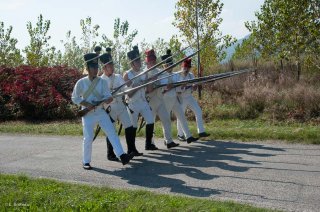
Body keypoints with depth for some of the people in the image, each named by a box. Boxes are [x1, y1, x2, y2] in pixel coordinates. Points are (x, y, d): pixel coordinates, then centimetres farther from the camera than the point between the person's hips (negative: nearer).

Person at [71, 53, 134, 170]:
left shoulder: (102, 81, -1)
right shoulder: (81, 83, -6)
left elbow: (107, 96, -7)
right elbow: (74, 98, -1)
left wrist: (108, 99, -31)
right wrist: (86, 104, -15)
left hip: (101, 112, 2)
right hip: (88, 114, -2)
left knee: (112, 132, -7)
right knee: (88, 138, -1)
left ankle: (122, 156, -10)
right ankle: (86, 162, 15)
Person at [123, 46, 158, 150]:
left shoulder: (143, 73, 6)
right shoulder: (127, 75, -9)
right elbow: (129, 94, -13)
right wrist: (139, 85, -22)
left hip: (143, 101, 5)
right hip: (133, 103, -5)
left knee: (150, 121, -4)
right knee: (133, 126, 1)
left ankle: (148, 144, 10)